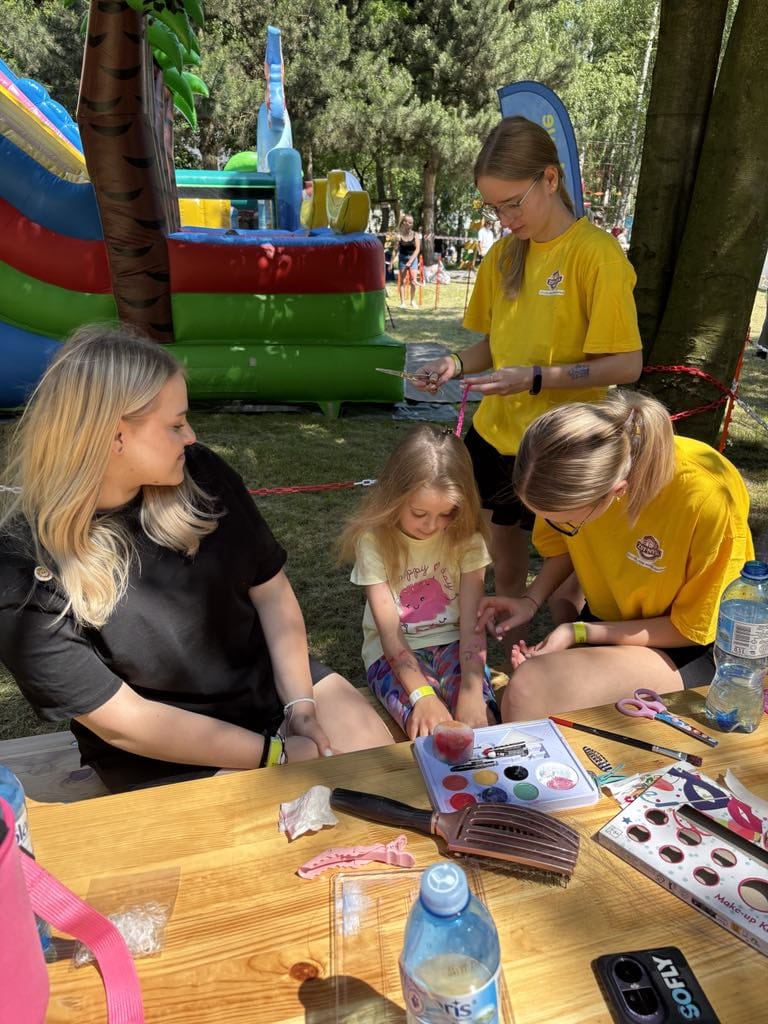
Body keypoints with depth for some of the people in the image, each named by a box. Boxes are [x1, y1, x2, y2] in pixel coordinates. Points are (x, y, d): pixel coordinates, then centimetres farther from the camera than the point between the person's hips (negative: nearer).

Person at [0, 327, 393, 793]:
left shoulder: (200, 474, -10)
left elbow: (272, 591, -3)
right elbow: (120, 720, -19)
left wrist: (300, 703, -13)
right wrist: (276, 754, -19)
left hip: (275, 680, 4)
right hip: (169, 762, -3)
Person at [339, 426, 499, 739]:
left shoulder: (465, 536, -9)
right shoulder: (373, 539, -16)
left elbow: (472, 621, -15)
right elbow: (389, 631, -19)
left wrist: (472, 690, -29)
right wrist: (422, 695, -31)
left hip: (452, 643, 2)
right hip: (394, 651, -2)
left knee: (480, 721, -23)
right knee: (432, 730, -27)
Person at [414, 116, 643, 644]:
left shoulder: (596, 253, -13)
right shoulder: (504, 254, 6)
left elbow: (626, 364, -15)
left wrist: (536, 379, -25)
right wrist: (457, 363, -5)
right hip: (494, 437, 6)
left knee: (562, 581, 10)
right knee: (506, 570, 18)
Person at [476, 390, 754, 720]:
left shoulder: (708, 498, -31)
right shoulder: (580, 466, -17)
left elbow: (692, 629, -15)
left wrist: (580, 633, -19)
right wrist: (531, 600, -10)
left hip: (689, 649, -5)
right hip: (606, 622, 5)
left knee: (528, 688, -28)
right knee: (517, 704, -19)